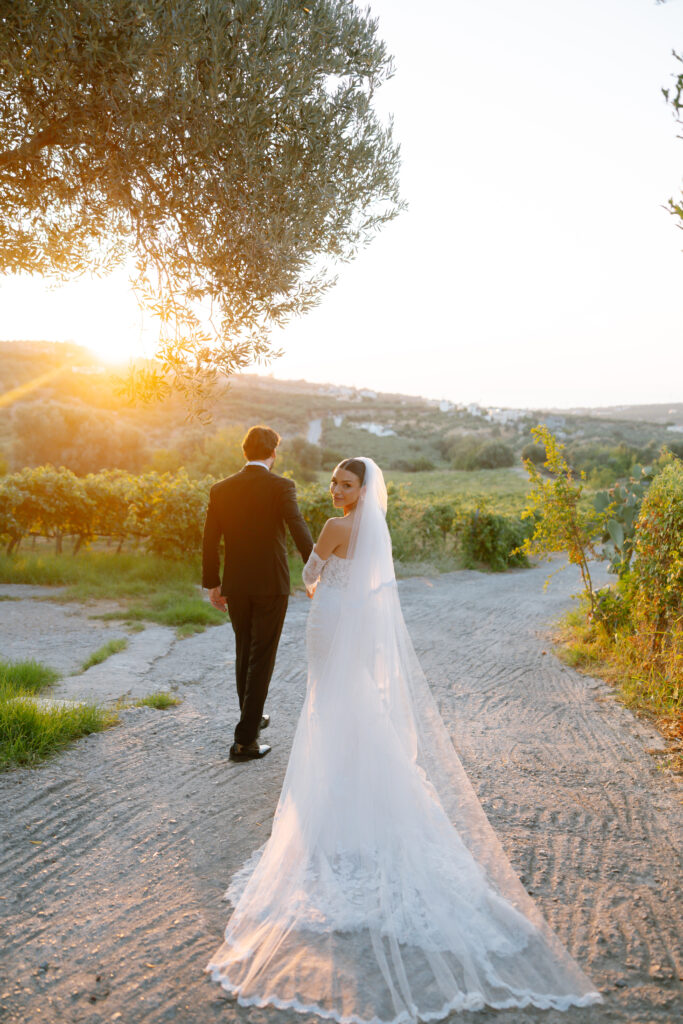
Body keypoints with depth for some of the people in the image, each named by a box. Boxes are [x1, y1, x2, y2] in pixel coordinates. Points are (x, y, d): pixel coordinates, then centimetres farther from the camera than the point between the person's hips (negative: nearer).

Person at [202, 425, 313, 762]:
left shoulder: (221, 490, 2)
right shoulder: (281, 486, -10)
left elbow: (210, 543, 3)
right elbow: (299, 531, -21)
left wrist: (212, 585, 12)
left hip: (235, 586, 4)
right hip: (271, 584, -4)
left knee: (244, 652, 21)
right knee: (262, 659, 2)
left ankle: (251, 717, 39)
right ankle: (244, 739, 2)